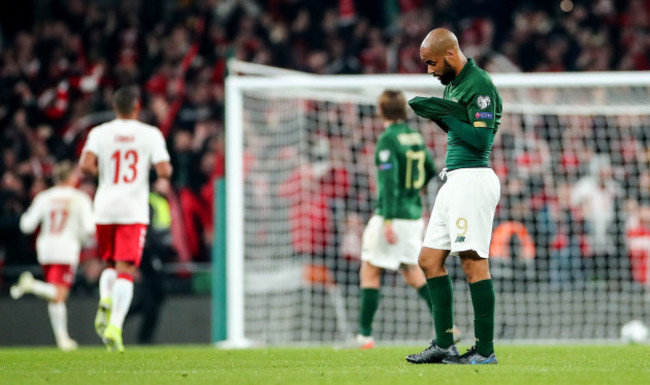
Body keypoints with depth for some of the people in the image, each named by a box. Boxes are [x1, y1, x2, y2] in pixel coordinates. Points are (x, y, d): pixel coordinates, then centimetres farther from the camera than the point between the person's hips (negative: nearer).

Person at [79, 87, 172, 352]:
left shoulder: (100, 133, 2)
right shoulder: (151, 134, 0)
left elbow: (86, 165, -13)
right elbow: (164, 171, -8)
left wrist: (99, 172, 9)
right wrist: (166, 168, 15)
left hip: (105, 210, 2)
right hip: (134, 211, -2)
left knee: (110, 265, 22)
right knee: (126, 271, -5)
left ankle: (105, 301, -8)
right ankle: (115, 326, -22)